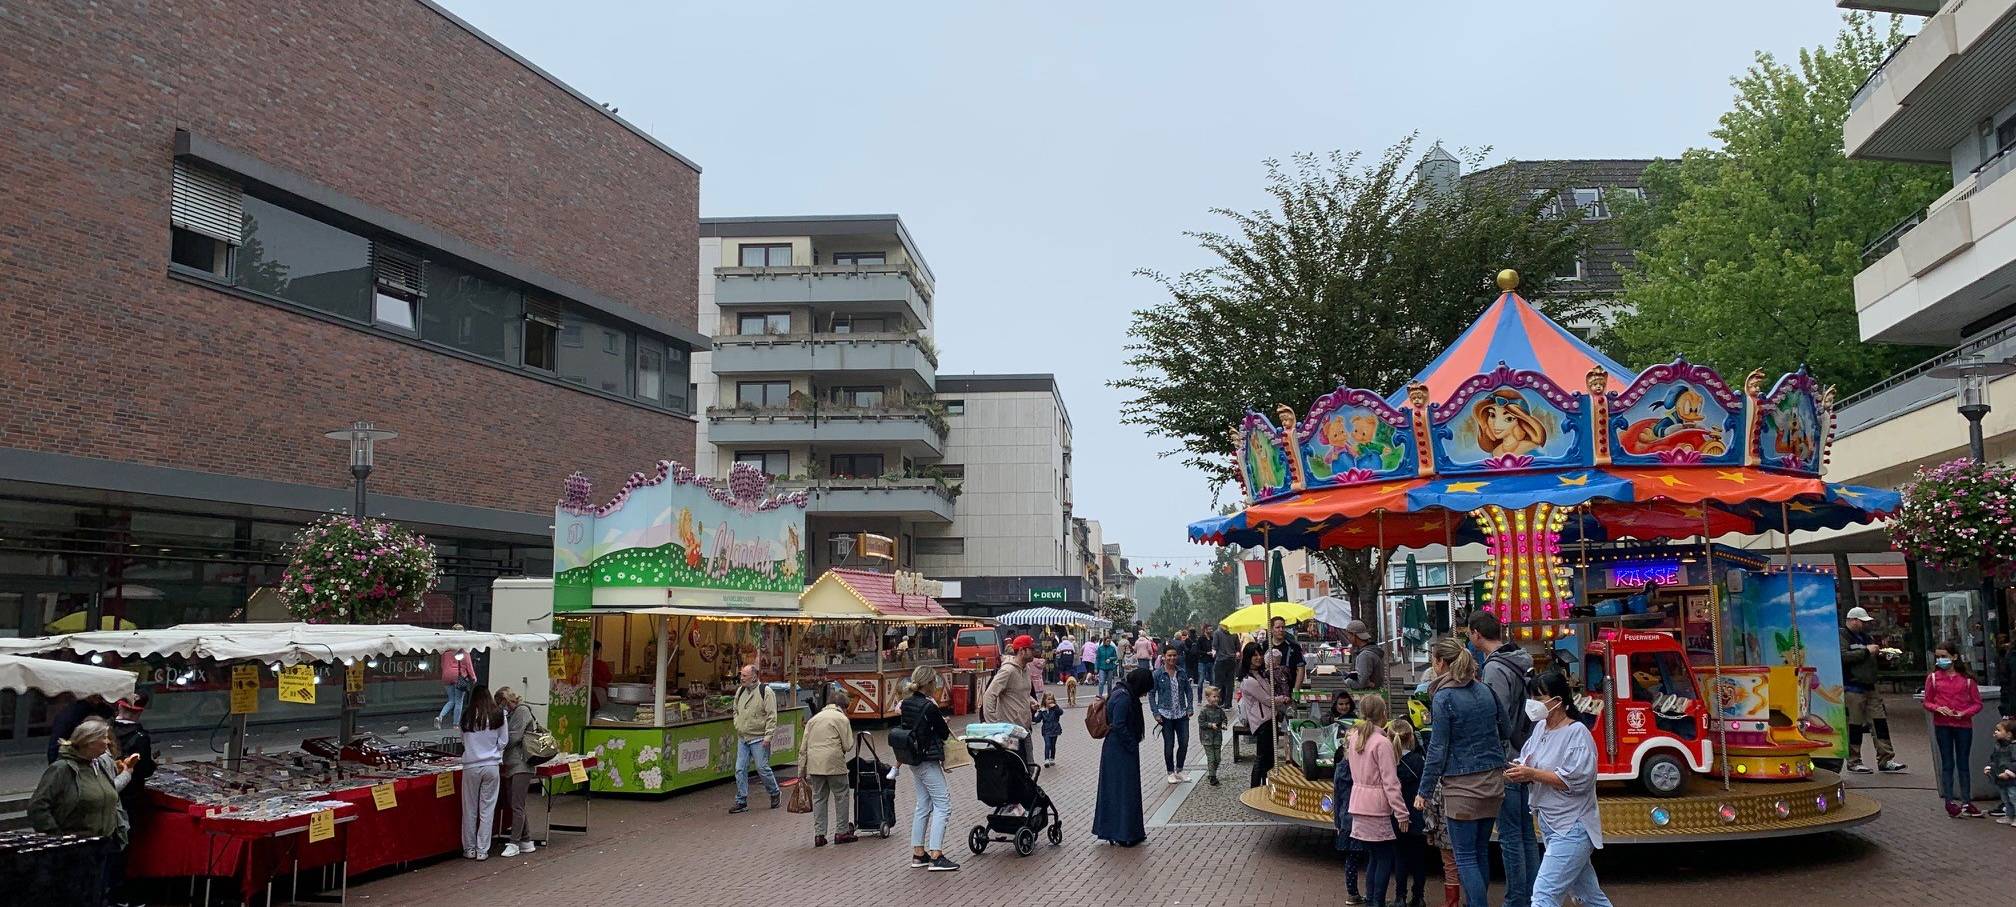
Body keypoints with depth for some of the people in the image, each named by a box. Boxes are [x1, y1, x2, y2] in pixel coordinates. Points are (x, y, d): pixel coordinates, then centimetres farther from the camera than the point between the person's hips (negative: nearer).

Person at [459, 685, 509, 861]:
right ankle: (482, 850, 8)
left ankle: (469, 848, 18)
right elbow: (504, 741, 1)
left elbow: (463, 741, 7)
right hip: (491, 766, 0)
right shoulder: (498, 715, -4)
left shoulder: (466, 716, -3)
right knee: (487, 809, 6)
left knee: (470, 809, 11)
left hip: (471, 767, 0)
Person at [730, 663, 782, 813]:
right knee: (740, 770, 4)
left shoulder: (766, 691, -11)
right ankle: (741, 802, 11)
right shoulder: (740, 691, 10)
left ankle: (775, 793, 20)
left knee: (762, 768, -2)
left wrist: (768, 736, -16)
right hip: (742, 738, 6)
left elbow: (772, 716, -12)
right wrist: (737, 727, 11)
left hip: (759, 739, -6)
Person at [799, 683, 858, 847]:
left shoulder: (814, 719, 18)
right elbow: (848, 745, -5)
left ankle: (819, 834, 12)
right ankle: (842, 832, 13)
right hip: (834, 763, -5)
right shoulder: (842, 718, 2)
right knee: (842, 796, 9)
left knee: (818, 798, 13)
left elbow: (803, 748, 14)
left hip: (814, 764, 5)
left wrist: (801, 772, 16)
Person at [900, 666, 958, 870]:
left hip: (914, 761, 8)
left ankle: (918, 854, 18)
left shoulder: (906, 703, 4)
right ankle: (936, 856, -7)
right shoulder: (929, 707, -19)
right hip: (929, 761, -8)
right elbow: (944, 733, -9)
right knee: (942, 806, -3)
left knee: (923, 806, 15)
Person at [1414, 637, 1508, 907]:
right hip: (1492, 780, 7)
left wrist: (1424, 791, -5)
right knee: (1481, 852, 16)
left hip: (1462, 784, -7)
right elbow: (1505, 730, 13)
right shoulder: (1484, 690, 6)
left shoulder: (1443, 698, -12)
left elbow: (1438, 749, -11)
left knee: (1465, 857, -1)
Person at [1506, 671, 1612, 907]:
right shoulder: (1540, 727, 9)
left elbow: (1576, 779, -24)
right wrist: (1518, 771, -10)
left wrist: (1532, 774, -23)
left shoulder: (1578, 733, -16)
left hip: (1571, 829, -9)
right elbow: (1528, 762, 12)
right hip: (1551, 825, 9)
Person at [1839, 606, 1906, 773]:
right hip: (1852, 687, -8)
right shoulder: (1842, 636, -7)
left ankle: (1885, 759, 11)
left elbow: (1875, 658, 31)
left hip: (1870, 687, 8)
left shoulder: (1866, 637, 20)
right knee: (1855, 725, -4)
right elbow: (1843, 656, -23)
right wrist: (1866, 651, -18)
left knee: (1880, 721, 5)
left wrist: (1882, 654, 9)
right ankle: (1854, 762, 4)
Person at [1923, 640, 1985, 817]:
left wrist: (1964, 713, -15)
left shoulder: (1967, 678, -1)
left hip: (1963, 725, 0)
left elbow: (1977, 703, 1)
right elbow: (1927, 703, 5)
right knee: (1947, 764, 5)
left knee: (1963, 763, 8)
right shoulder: (1933, 677, 1)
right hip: (1942, 725, 0)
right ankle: (1950, 801, 9)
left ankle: (1966, 801, 16)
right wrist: (1938, 708, -15)